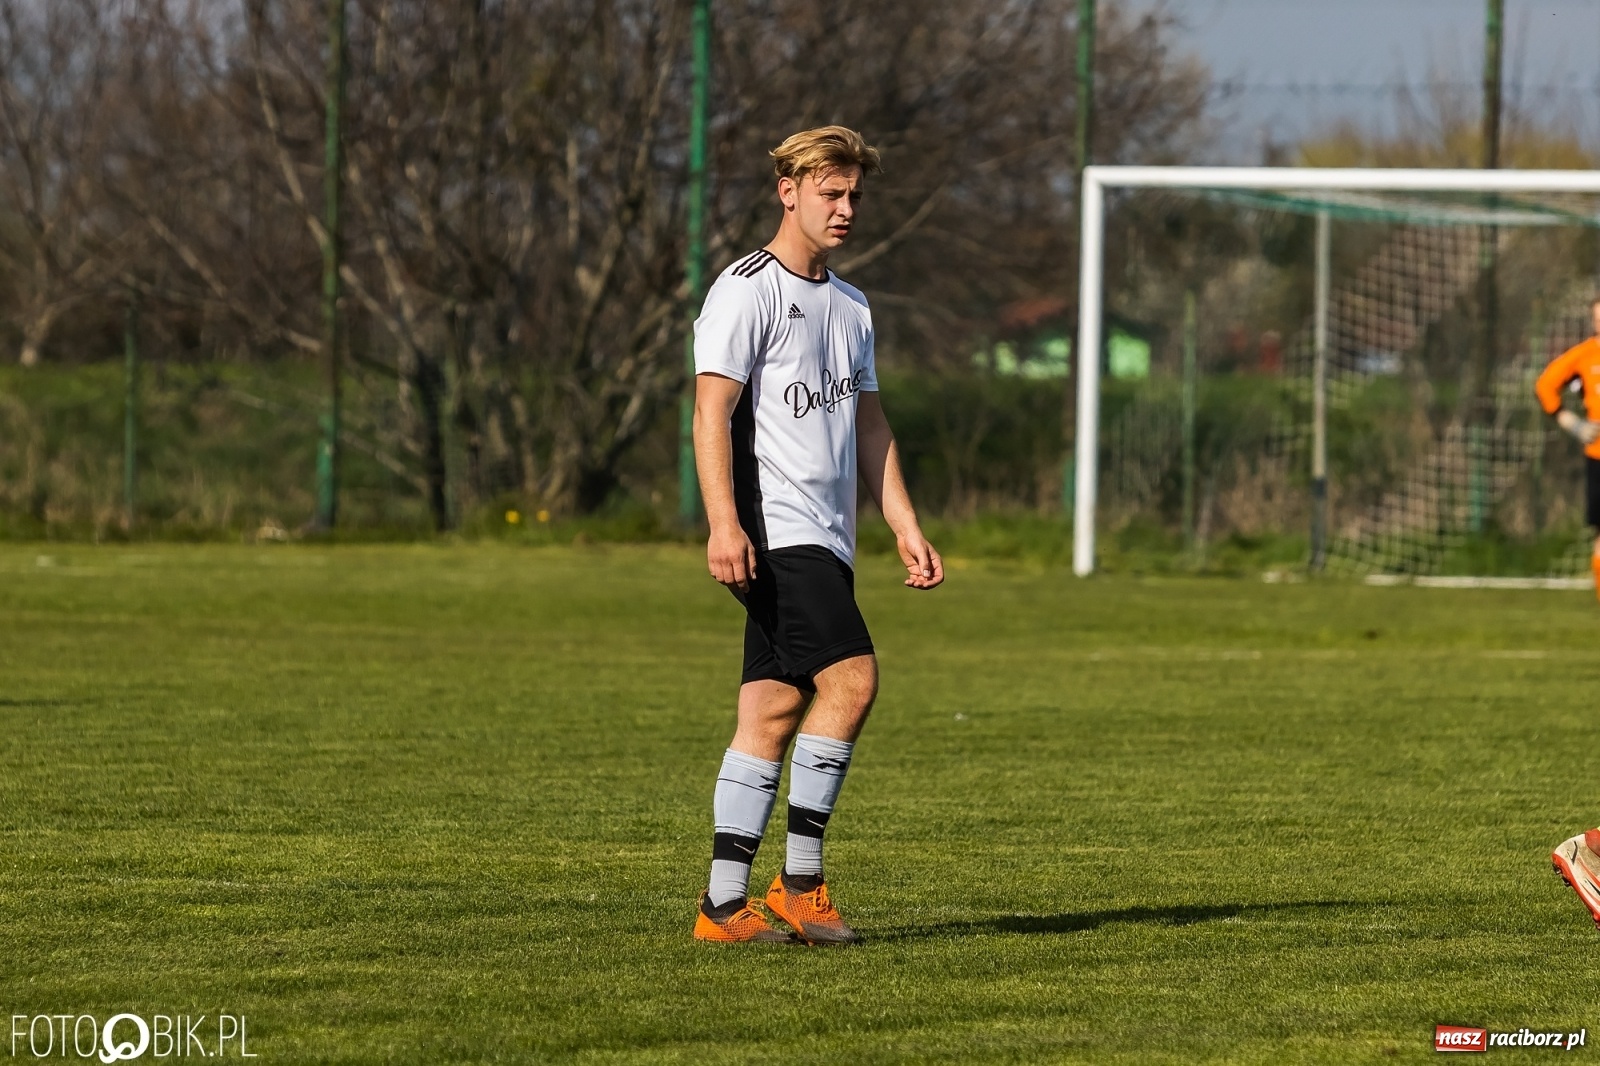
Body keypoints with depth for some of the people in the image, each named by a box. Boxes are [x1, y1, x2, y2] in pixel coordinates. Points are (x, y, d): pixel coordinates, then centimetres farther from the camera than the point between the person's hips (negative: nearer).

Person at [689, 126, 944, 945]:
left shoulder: (850, 305, 21)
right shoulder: (747, 291, -5)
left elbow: (868, 425, 26)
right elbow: (711, 411, -13)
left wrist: (906, 530, 18)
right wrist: (723, 523, -23)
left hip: (826, 540, 8)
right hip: (773, 531, -8)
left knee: (774, 712, 4)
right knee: (851, 677, -18)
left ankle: (724, 904, 3)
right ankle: (799, 880, -12)